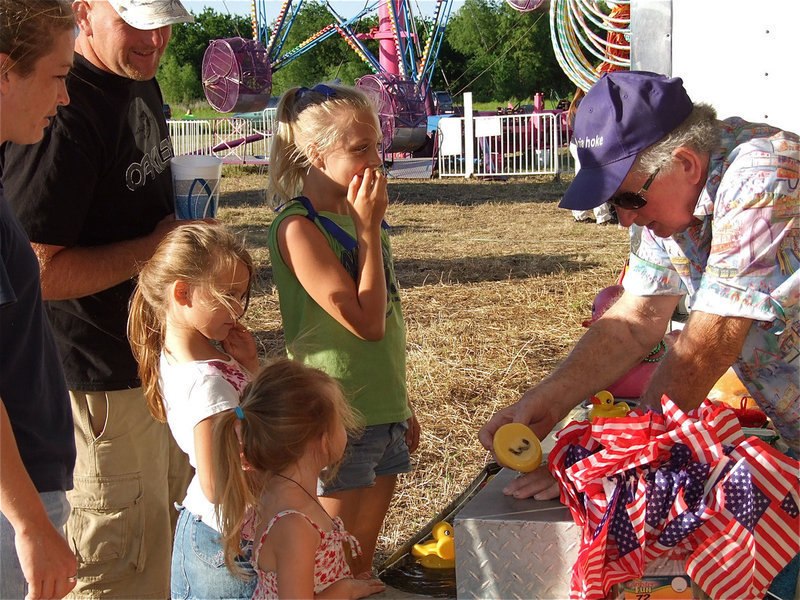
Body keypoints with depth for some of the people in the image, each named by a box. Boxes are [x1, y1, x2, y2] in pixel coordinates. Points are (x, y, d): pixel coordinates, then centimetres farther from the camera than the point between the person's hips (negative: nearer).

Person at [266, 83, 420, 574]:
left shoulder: (358, 216, 9)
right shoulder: (299, 227, -16)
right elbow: (365, 322, -22)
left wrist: (403, 406, 20)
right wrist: (370, 228, -18)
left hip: (383, 416, 7)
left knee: (362, 562, 16)